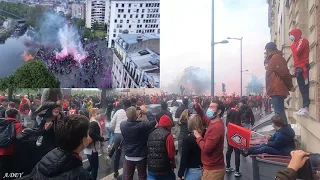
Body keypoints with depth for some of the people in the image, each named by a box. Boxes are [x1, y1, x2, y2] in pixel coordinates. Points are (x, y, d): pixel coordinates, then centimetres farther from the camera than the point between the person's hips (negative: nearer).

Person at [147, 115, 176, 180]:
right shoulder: (168, 135, -13)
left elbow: (149, 151, 11)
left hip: (151, 168, 5)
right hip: (165, 169, -4)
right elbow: (171, 154, -14)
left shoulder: (151, 134, 5)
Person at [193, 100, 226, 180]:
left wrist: (198, 136, -12)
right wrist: (197, 107, 3)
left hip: (213, 170, -9)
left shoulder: (216, 127, -26)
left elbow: (206, 149, -28)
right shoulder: (214, 122, 3)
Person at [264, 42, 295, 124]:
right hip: (275, 91, 10)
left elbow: (284, 73, -16)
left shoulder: (276, 57, -10)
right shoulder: (273, 58, 21)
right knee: (280, 113, 13)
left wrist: (290, 86, -6)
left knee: (279, 113, -11)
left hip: (276, 91, -10)